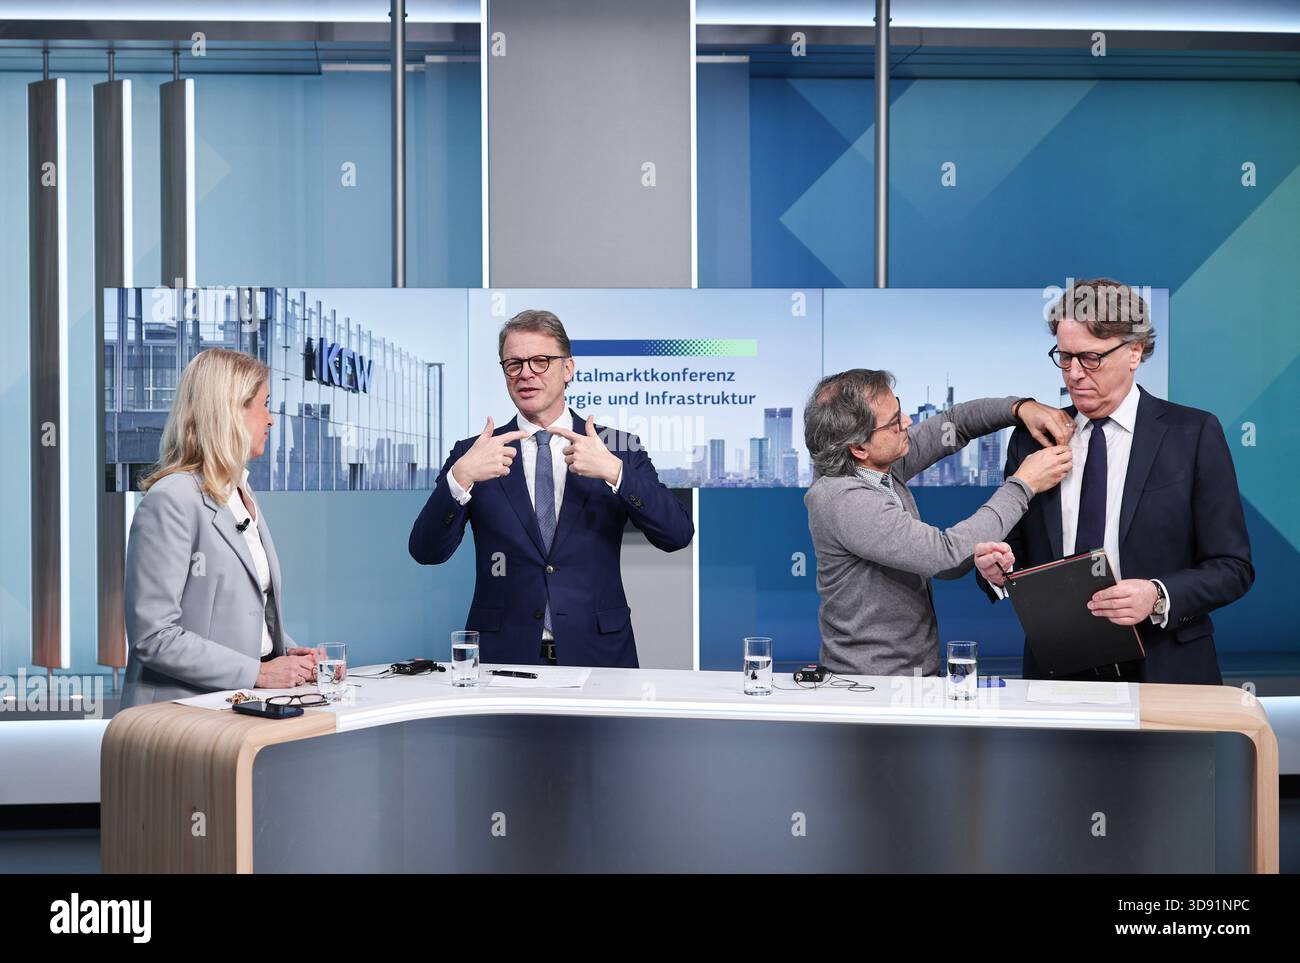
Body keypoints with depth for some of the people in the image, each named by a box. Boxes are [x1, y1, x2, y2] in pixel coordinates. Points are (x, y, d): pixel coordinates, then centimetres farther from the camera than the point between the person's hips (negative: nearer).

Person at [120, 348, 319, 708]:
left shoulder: (242, 495, 18)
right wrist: (258, 672, -16)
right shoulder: (171, 500, -10)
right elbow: (153, 636, -16)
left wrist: (287, 652, 5)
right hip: (185, 707, -8)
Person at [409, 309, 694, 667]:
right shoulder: (473, 453, 8)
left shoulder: (618, 449, 7)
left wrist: (615, 471, -18)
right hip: (503, 656, 0)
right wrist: (460, 476, -17)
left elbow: (678, 535, -5)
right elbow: (426, 551, -1)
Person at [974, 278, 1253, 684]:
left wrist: (1159, 598, -18)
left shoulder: (1194, 434, 0)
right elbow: (1016, 552, 13)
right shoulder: (1030, 440, 9)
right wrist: (997, 571, -9)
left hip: (1162, 676, -5)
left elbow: (1232, 567, -1)